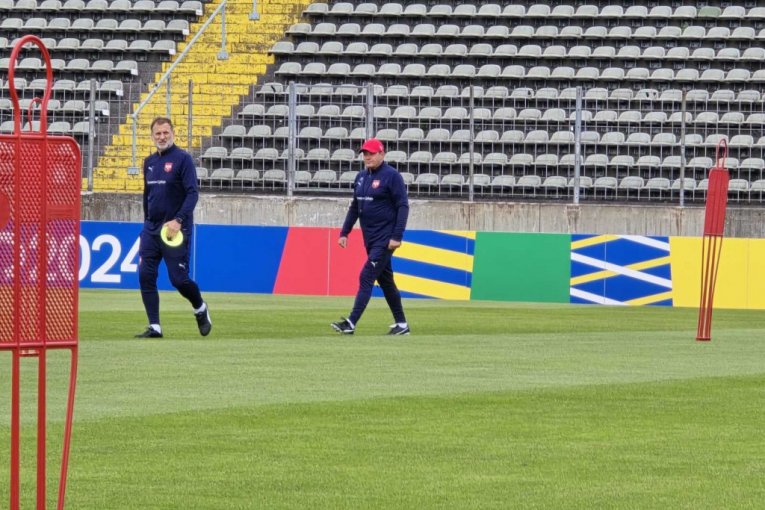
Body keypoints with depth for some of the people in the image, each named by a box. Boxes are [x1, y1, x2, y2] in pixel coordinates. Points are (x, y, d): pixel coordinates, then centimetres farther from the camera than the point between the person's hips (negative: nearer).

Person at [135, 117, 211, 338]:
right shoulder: (149, 162, 13)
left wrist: (178, 220, -24)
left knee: (179, 279, -6)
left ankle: (201, 309, 23)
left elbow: (192, 193, -14)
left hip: (175, 230, -6)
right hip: (151, 229, 6)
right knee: (146, 276, -5)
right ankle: (154, 327, -1)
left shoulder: (183, 159, -7)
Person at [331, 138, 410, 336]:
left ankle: (351, 323, -18)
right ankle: (401, 324, 20)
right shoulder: (361, 177, 12)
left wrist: (397, 236, -20)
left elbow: (403, 206, -14)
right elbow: (354, 207, 20)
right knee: (385, 280, 12)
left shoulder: (391, 176, -11)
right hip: (370, 238, 8)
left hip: (385, 238, -8)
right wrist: (344, 233, 13)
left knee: (366, 277, -14)